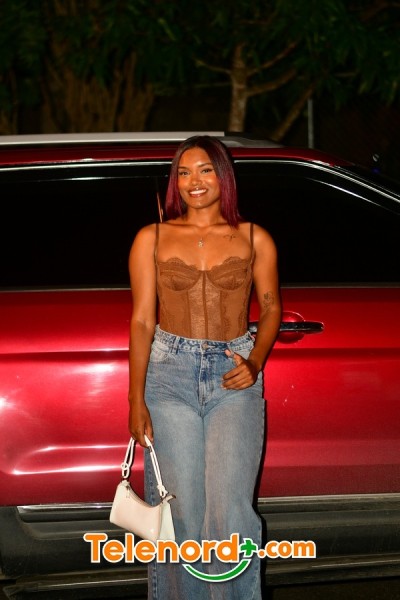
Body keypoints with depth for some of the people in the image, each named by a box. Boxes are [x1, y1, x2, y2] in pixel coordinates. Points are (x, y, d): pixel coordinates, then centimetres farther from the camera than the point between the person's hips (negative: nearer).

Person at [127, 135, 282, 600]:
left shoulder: (254, 239, 7)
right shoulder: (151, 239, 6)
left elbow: (271, 308, 13)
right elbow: (141, 319, 3)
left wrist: (255, 362, -5)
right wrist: (137, 399, -3)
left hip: (234, 376, 0)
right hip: (169, 374, 0)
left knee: (229, 511, -10)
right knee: (180, 510, 1)